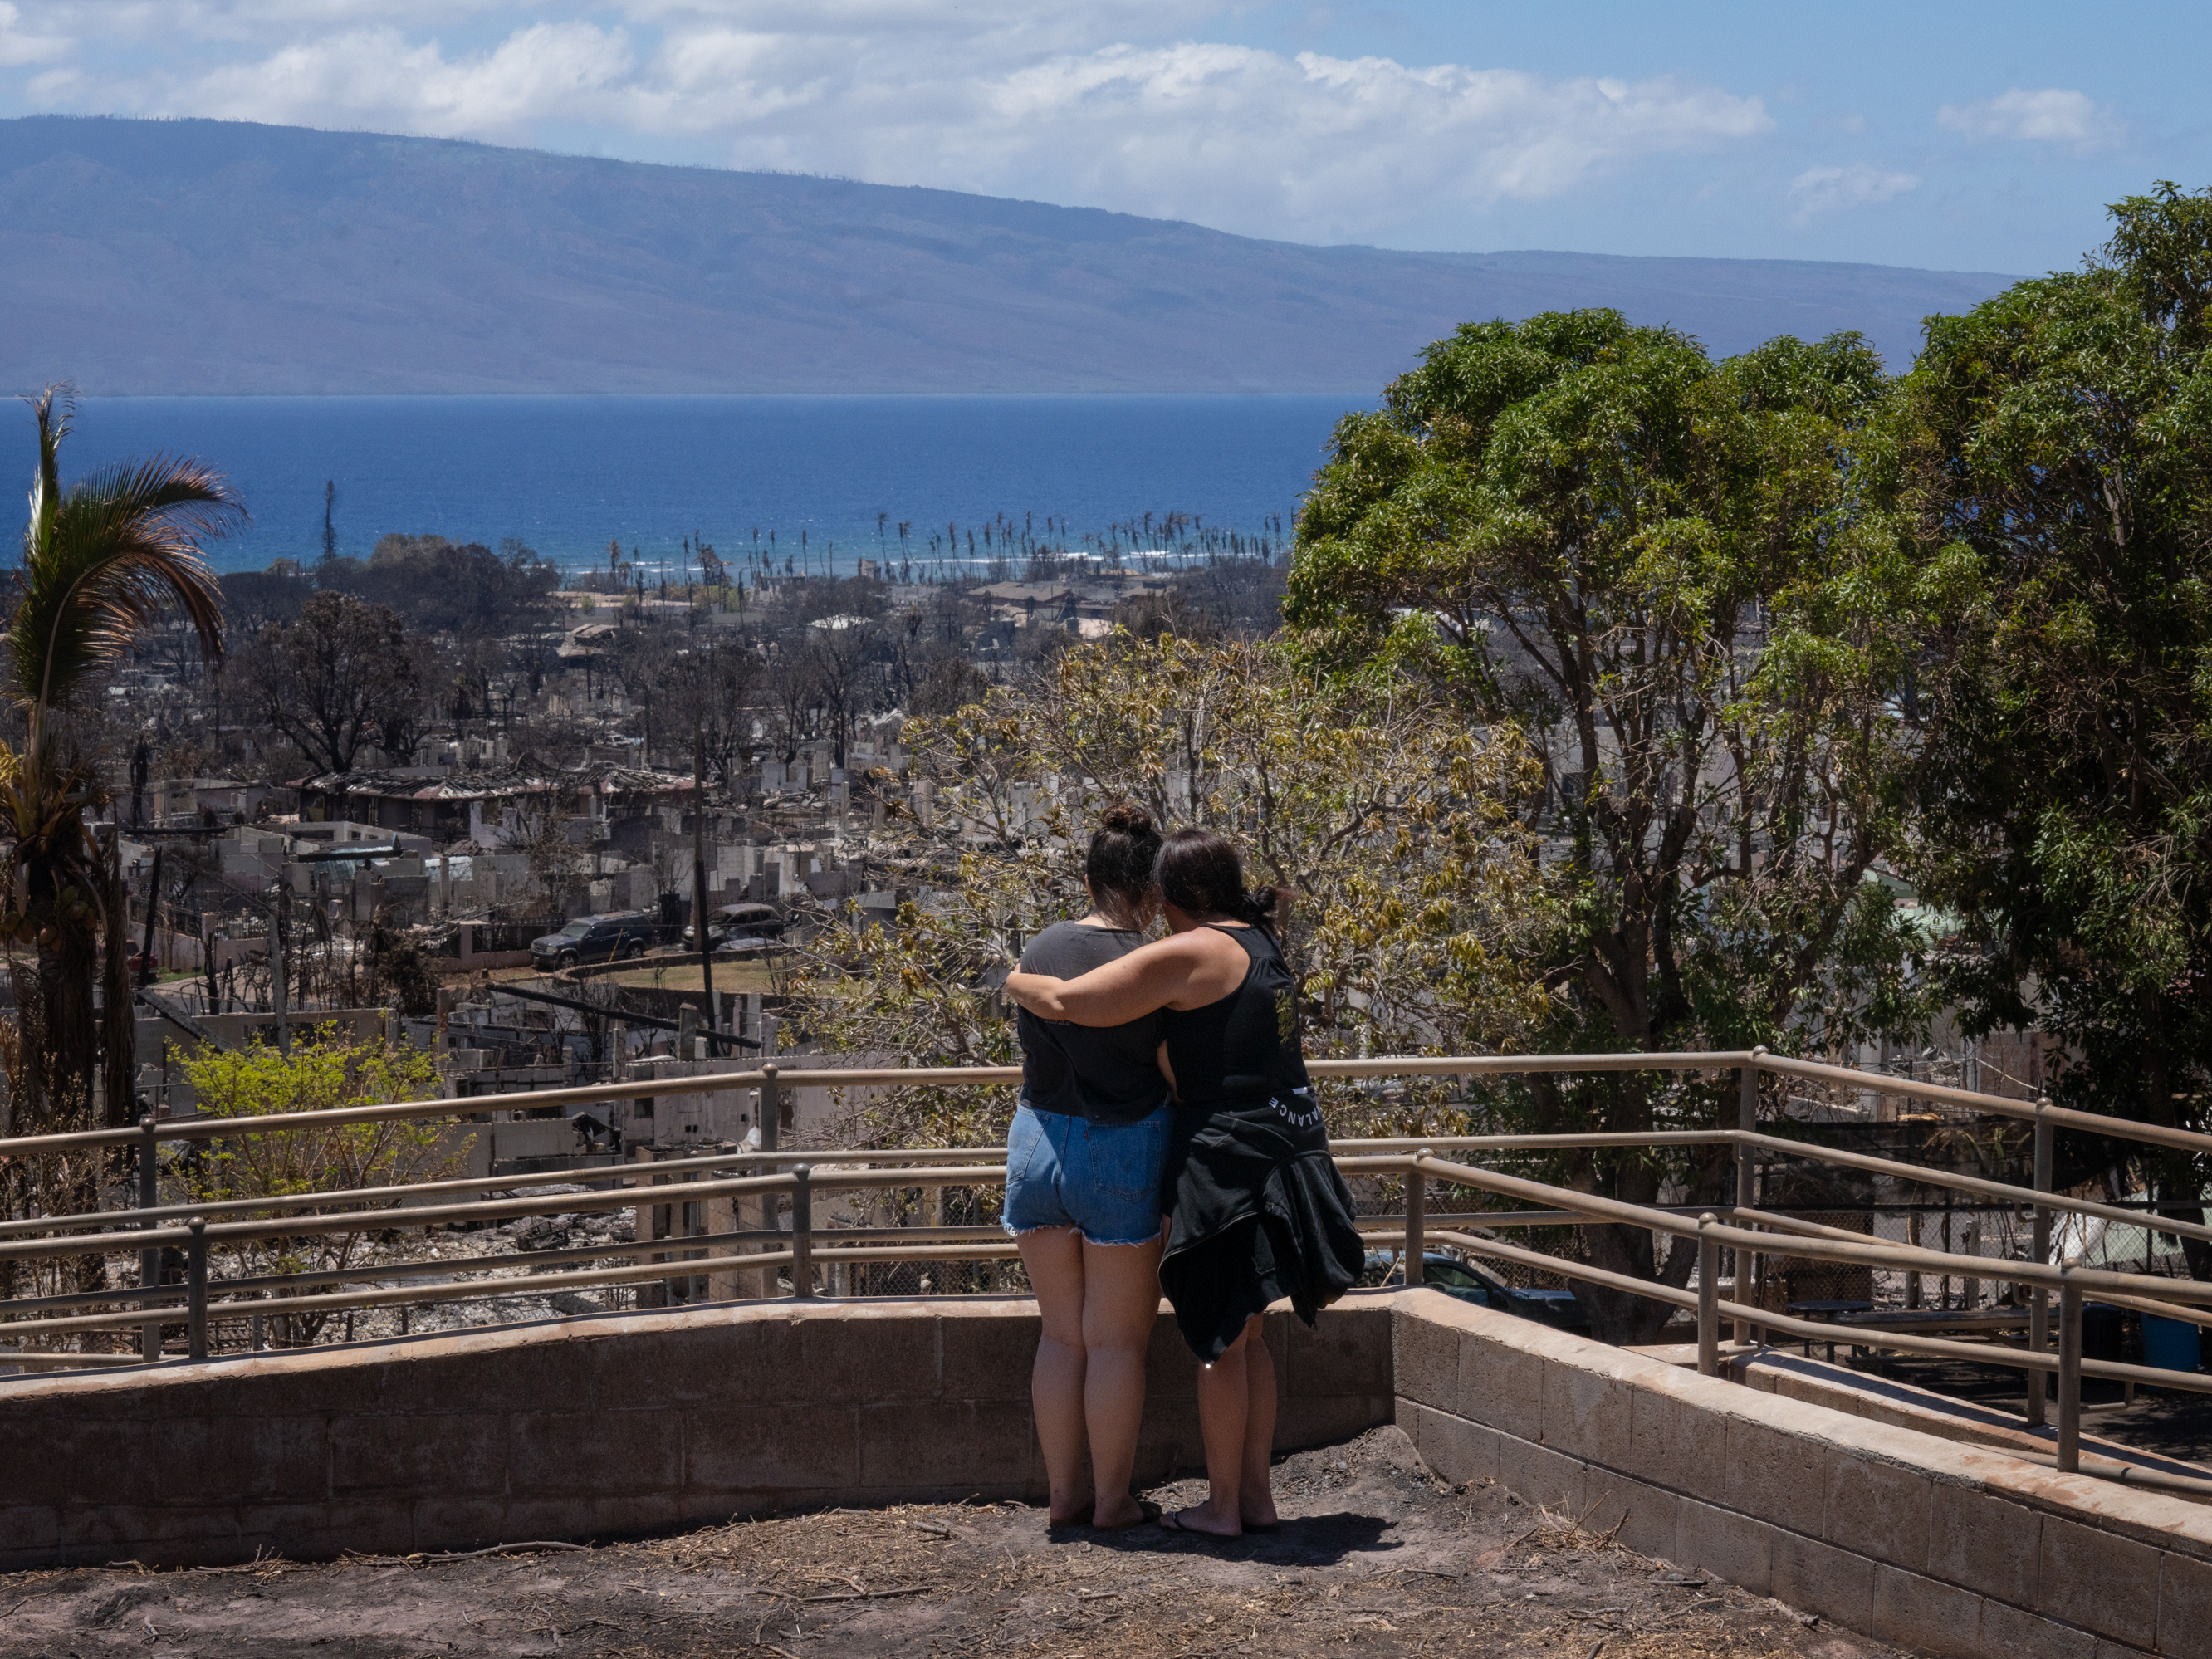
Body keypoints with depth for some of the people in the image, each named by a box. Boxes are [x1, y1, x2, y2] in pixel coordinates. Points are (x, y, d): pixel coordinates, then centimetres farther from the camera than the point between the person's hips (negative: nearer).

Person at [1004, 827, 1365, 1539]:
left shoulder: (1191, 954, -14)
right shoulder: (1260, 946, 13)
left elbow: (1071, 1002, -16)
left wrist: (1019, 981, 3)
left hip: (1229, 1158, -9)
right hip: (1284, 1152, 9)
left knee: (1219, 1339, 0)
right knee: (1242, 1333, 16)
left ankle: (1221, 1506, 6)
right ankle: (1257, 1494, 18)